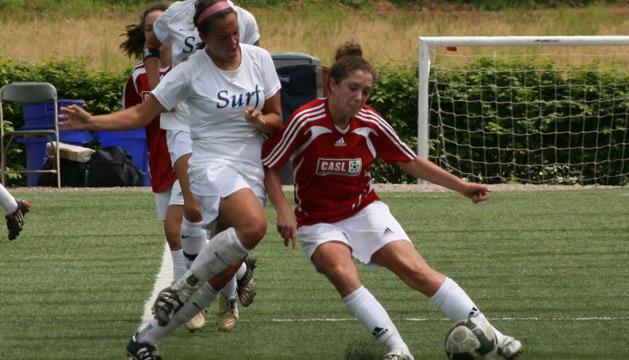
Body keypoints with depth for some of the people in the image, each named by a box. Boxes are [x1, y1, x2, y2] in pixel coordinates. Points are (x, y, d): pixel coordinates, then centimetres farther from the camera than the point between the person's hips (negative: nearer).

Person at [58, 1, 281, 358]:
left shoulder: (260, 59, 4)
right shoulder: (191, 71, -7)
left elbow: (277, 119, 12)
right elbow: (140, 114, -2)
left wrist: (262, 121, -12)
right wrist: (90, 121, -16)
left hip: (252, 174, 5)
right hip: (213, 165, -5)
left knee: (222, 275, -2)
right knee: (254, 226, -36)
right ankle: (181, 288, -19)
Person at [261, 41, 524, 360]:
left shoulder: (371, 124, -7)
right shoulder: (306, 121, -18)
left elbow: (410, 162, 6)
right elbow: (268, 167, -9)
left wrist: (462, 186, 4)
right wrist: (283, 211, -21)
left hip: (365, 211, 2)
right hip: (319, 222, -2)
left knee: (416, 270, -16)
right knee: (343, 274, -32)